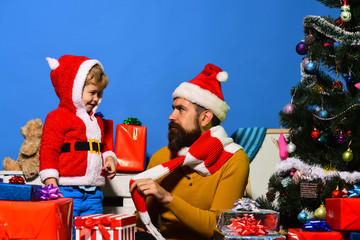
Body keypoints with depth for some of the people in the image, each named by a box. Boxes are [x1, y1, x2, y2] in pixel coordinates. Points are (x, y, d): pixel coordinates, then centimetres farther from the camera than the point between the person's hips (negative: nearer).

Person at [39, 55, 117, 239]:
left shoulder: (96, 121, 21)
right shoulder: (57, 117, -3)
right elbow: (48, 151, -8)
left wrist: (109, 158, 11)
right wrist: (52, 184, -16)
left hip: (93, 194, 7)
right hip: (67, 191, -7)